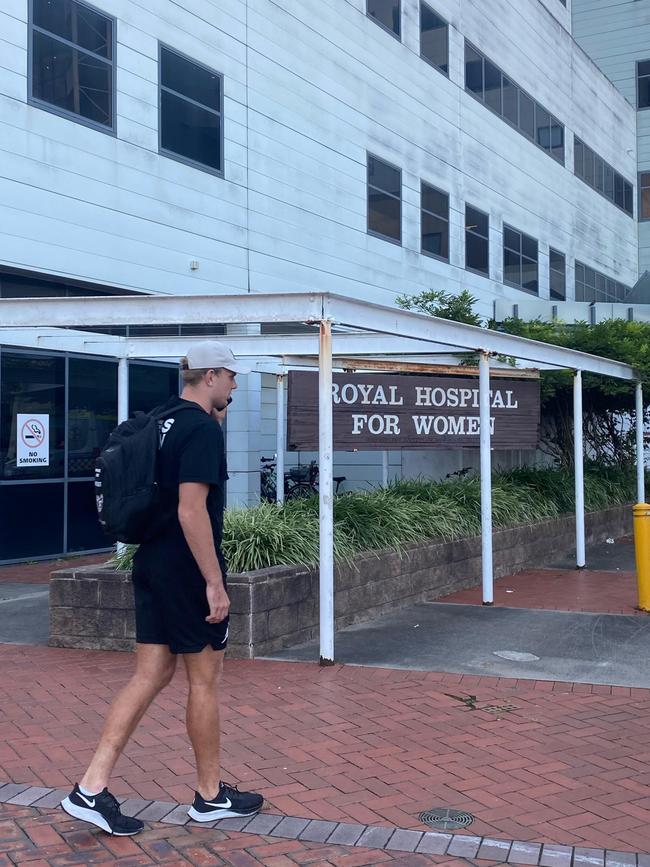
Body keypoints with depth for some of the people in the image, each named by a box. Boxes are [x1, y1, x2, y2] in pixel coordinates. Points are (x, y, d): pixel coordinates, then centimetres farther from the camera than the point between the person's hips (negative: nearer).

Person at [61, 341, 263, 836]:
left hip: (153, 566, 9)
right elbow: (192, 511, -23)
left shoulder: (165, 420, 11)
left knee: (151, 675, 10)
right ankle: (211, 796, 19)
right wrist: (215, 583, -20)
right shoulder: (202, 429, -16)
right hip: (188, 571, -9)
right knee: (205, 680, 5)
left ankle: (92, 788, 8)